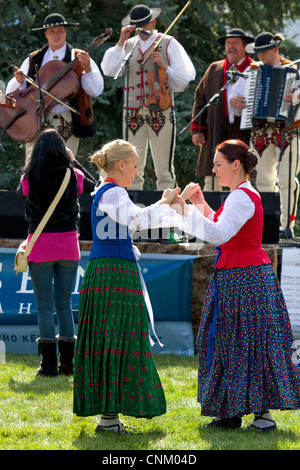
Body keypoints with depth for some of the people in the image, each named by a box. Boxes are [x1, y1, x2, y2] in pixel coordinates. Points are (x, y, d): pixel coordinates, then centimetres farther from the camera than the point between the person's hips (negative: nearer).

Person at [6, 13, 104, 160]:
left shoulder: (79, 58, 6)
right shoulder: (33, 60, 12)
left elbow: (96, 90, -5)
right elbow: (11, 91, 11)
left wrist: (87, 69, -21)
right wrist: (19, 81, -10)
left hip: (67, 124, -1)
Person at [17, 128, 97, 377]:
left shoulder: (30, 178, -6)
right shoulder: (73, 176, -2)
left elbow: (20, 192, 17)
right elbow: (92, 184, 21)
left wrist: (33, 167, 19)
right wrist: (73, 160, 24)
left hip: (41, 244, -2)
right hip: (68, 244, 2)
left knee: (44, 306, 2)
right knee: (64, 303, 12)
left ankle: (49, 364, -3)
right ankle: (67, 363, 11)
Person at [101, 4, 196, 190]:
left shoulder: (168, 44, 8)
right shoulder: (128, 45, 14)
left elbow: (184, 79, 3)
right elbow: (109, 71, -2)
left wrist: (164, 66, -10)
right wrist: (121, 43, -5)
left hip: (161, 111, -2)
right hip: (133, 115, 2)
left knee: (164, 171, -4)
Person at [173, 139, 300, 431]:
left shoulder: (242, 197, -16)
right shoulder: (243, 195, 15)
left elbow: (219, 234, -29)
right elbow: (223, 232, 23)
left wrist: (187, 209, -28)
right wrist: (202, 205, 17)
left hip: (244, 277, -10)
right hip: (238, 276, 10)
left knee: (250, 342, -6)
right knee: (230, 342, 10)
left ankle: (263, 412, -2)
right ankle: (232, 412, 14)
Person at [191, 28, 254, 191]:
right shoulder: (214, 69, 16)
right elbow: (200, 98, 15)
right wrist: (197, 128, 5)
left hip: (246, 133, -2)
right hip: (217, 133, 2)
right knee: (212, 183, -2)